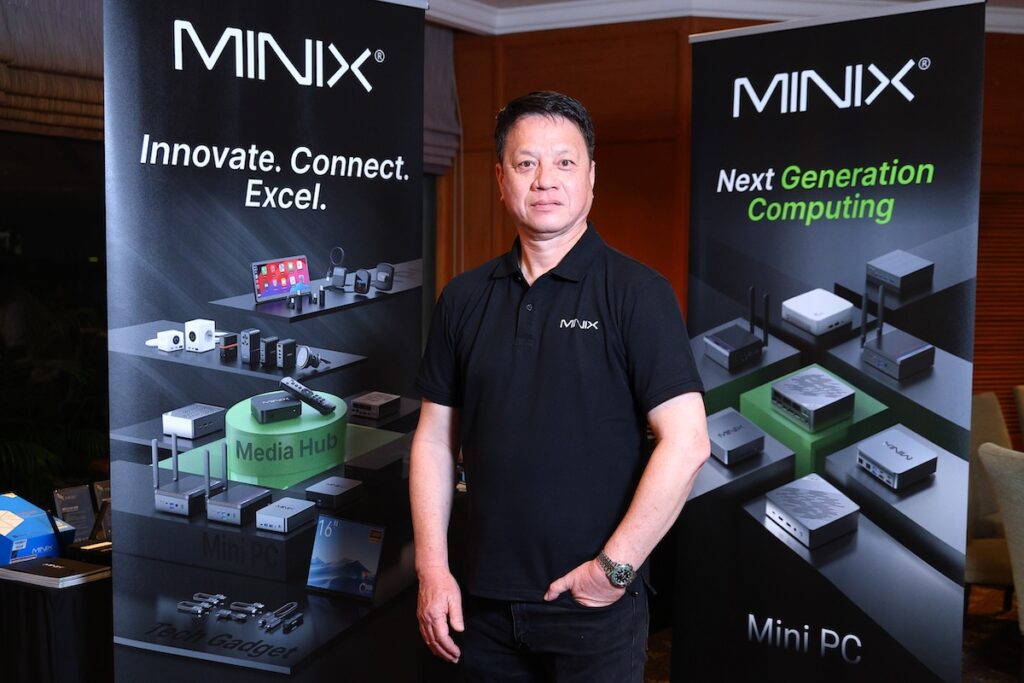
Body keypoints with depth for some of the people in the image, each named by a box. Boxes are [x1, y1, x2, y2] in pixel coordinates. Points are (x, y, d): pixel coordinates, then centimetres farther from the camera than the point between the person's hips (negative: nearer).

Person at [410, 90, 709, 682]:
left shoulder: (637, 292, -8)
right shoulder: (465, 298, 5)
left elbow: (686, 443, -13)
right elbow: (435, 438, 7)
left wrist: (615, 568, -13)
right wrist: (432, 569, 1)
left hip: (595, 607, -3)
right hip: (484, 600, 4)